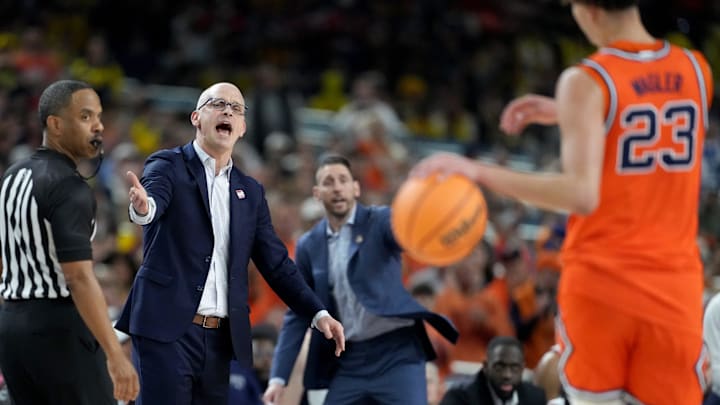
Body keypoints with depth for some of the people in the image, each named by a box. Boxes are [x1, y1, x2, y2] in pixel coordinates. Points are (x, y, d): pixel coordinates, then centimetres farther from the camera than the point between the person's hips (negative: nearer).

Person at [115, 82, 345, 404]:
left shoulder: (250, 192, 16)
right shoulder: (168, 166, 0)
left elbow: (276, 262, 16)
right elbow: (153, 198, -23)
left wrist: (317, 314, 4)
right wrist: (143, 207, -48)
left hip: (219, 338, 5)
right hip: (167, 329, -5)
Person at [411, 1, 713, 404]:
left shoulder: (586, 83, -11)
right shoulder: (696, 70, 5)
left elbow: (582, 194, -22)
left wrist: (480, 172, -19)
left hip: (601, 283, -4)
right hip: (675, 286, 4)